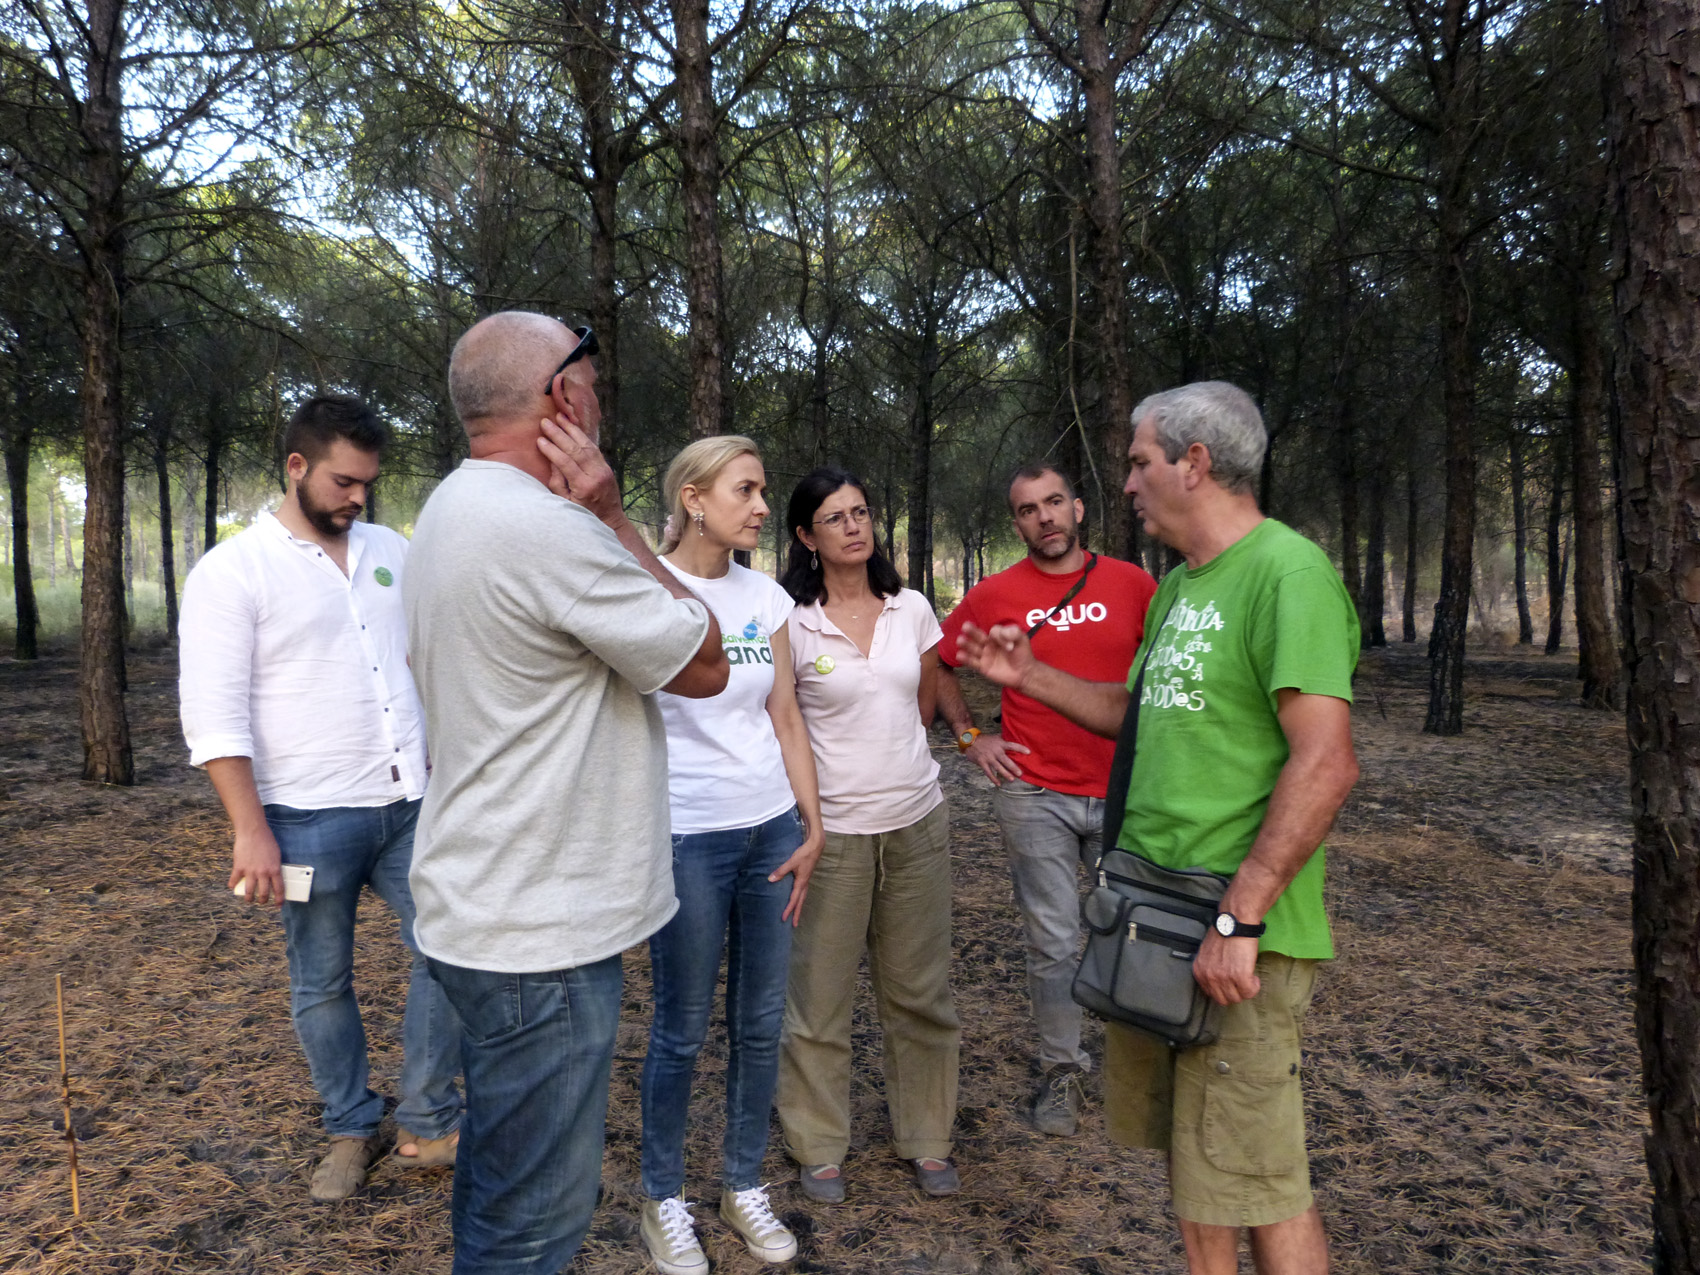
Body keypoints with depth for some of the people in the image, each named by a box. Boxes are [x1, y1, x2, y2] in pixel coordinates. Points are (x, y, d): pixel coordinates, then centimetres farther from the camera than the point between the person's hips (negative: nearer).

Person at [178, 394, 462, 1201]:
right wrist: (251, 830, -16)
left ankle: (429, 1125, 20)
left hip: (408, 803, 5)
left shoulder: (391, 552, 8)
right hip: (310, 820, -4)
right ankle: (350, 1130, 31)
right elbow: (215, 715, -12)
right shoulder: (232, 571, -8)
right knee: (322, 983, 11)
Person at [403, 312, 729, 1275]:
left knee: (501, 1180, 26)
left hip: (490, 910, 10)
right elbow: (705, 666, -12)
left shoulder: (453, 512, 11)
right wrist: (614, 518, -10)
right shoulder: (549, 528, -24)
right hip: (540, 938, -10)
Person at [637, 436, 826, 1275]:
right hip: (686, 837, -5)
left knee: (762, 1023, 13)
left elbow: (785, 718, 8)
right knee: (681, 1030, 8)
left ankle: (745, 1187, 33)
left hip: (773, 830, 5)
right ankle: (664, 1201, 29)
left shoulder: (767, 597, 5)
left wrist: (812, 828, 5)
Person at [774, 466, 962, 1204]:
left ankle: (927, 1139, 29)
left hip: (916, 819, 4)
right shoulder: (792, 623, -7)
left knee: (919, 990, 12)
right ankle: (819, 1147, 25)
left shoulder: (912, 610, 3)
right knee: (821, 995, 6)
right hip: (832, 826, -3)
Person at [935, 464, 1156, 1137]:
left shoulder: (1131, 583, 1)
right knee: (1054, 944, 5)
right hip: (1036, 794, -1)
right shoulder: (995, 595, -2)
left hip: (1124, 791, 2)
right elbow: (936, 665, 9)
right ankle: (1061, 1070, 23)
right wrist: (969, 736, 2)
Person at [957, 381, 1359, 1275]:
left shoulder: (1287, 573, -16)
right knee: (1182, 1146, 20)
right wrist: (1029, 676, 17)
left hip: (1235, 930, -8)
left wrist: (1238, 918, -23)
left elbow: (1324, 764, -23)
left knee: (1254, 1179, 4)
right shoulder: (1178, 584, 12)